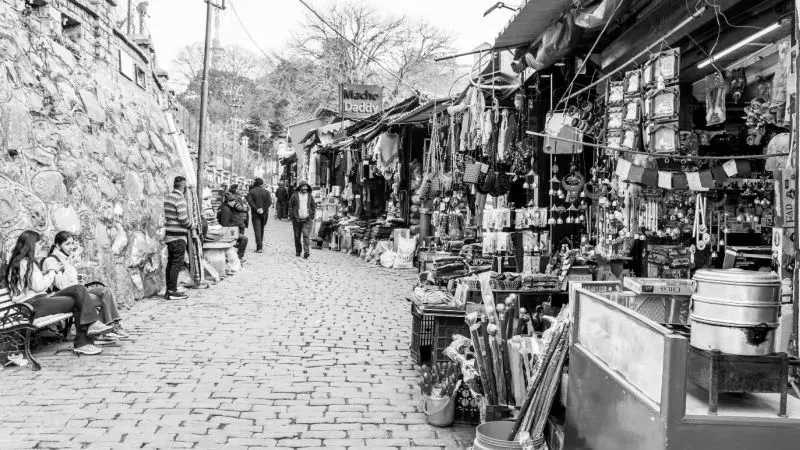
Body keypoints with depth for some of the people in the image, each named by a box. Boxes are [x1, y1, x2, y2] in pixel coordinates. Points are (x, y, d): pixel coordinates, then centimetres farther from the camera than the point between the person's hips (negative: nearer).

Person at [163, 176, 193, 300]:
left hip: (169, 235, 9)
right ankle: (172, 291, -4)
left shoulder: (168, 197, 12)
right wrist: (191, 225, -1)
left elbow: (167, 216, 14)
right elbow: (183, 219, -20)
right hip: (178, 236, -9)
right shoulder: (180, 199, -15)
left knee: (170, 262, 13)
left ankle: (169, 289, 18)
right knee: (177, 263, -5)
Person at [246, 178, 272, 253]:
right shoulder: (266, 192, 3)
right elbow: (269, 201, -10)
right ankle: (261, 244, 23)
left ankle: (259, 248, -12)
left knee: (257, 230, -4)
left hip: (255, 213, -2)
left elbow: (250, 201, -16)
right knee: (262, 228, 18)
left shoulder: (251, 192, 0)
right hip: (264, 213, 2)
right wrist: (263, 209, -12)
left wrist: (256, 209, -16)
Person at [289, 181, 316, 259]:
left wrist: (312, 216, 4)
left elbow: (314, 207, 15)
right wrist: (291, 217, -1)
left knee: (306, 235, -12)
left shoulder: (310, 196, 8)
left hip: (307, 220, 0)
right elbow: (290, 206, 5)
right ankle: (298, 251, 22)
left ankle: (306, 251, -15)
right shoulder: (295, 195, 2)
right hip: (297, 219, 0)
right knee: (297, 236, 8)